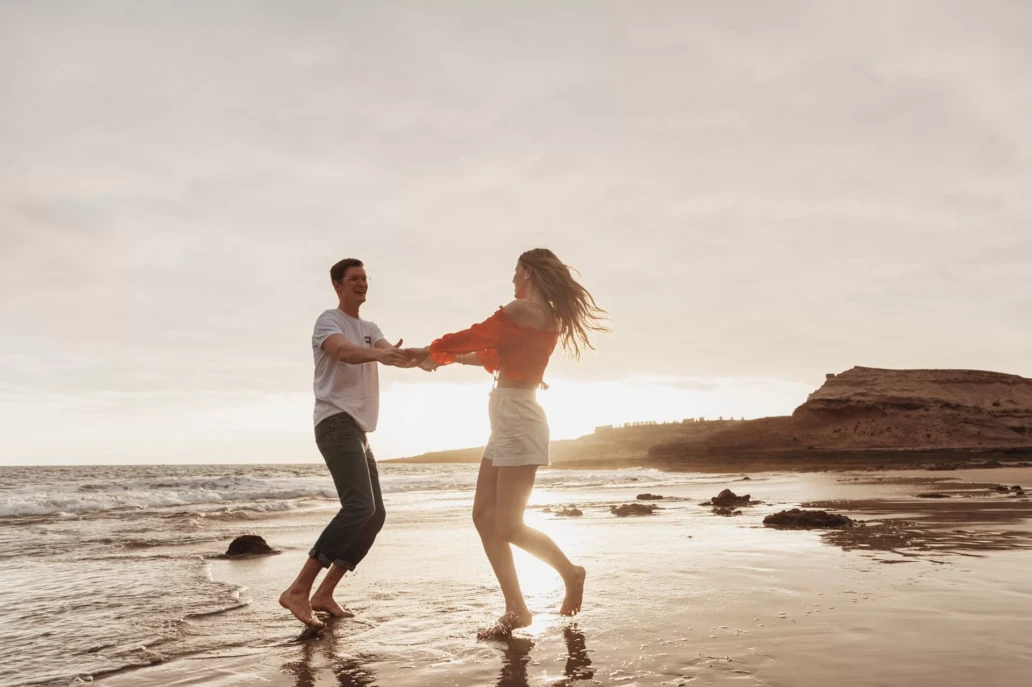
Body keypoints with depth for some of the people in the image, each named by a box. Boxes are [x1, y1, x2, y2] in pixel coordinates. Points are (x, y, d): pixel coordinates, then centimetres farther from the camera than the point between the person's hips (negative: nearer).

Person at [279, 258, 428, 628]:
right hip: (337, 423, -9)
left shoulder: (370, 329, 22)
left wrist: (423, 356, -19)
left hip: (358, 430, 9)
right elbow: (344, 351, -25)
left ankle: (324, 594, 10)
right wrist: (381, 354, -45)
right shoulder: (329, 320, -2)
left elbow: (395, 356, 3)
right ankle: (297, 590, -22)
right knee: (359, 506, -24)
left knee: (375, 514, 6)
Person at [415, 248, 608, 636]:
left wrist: (435, 350, 10)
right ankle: (516, 608, 10)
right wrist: (453, 357, 25)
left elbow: (476, 336, -6)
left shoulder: (522, 311, -14)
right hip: (508, 422, 10)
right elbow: (497, 357, 24)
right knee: (484, 516, 7)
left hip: (518, 420, -10)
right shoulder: (545, 317, 16)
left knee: (508, 526, -6)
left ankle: (570, 573, 15)